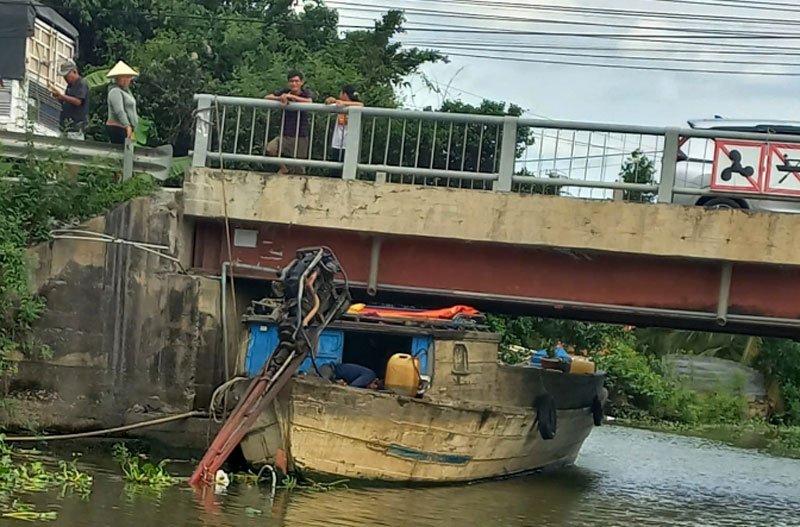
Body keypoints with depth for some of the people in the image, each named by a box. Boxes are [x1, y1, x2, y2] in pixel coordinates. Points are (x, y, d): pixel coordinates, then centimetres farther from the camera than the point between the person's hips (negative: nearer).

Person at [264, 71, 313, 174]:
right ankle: (283, 168, 2)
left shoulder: (306, 93, -2)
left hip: (301, 136, -2)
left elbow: (309, 101, -25)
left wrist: (291, 96, -25)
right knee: (270, 149, -24)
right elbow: (267, 98, 0)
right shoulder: (285, 92, 4)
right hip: (285, 135, 2)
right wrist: (280, 98, -17)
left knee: (298, 170, 0)